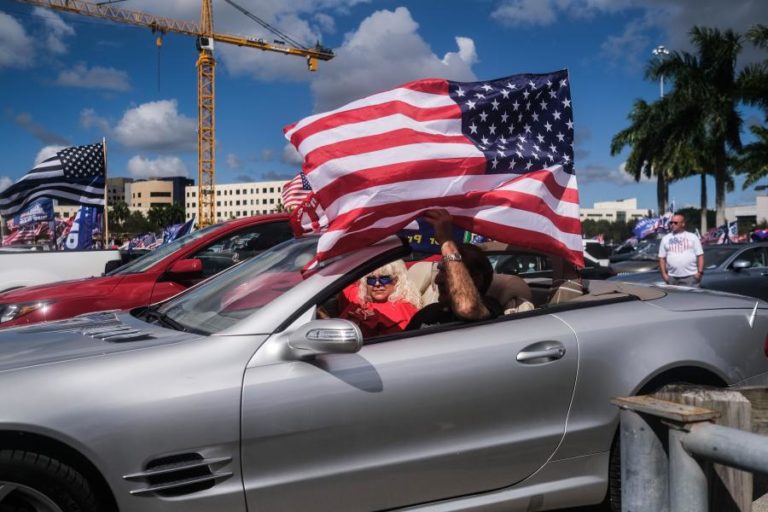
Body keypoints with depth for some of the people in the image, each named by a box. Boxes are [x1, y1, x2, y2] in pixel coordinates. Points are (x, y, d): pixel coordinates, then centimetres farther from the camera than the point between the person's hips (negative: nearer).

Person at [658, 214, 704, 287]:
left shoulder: (693, 237, 8)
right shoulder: (665, 239, 13)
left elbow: (700, 256, 4)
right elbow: (662, 258, 10)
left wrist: (700, 272, -7)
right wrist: (664, 274, 0)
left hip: (691, 277, -2)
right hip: (672, 278, 2)